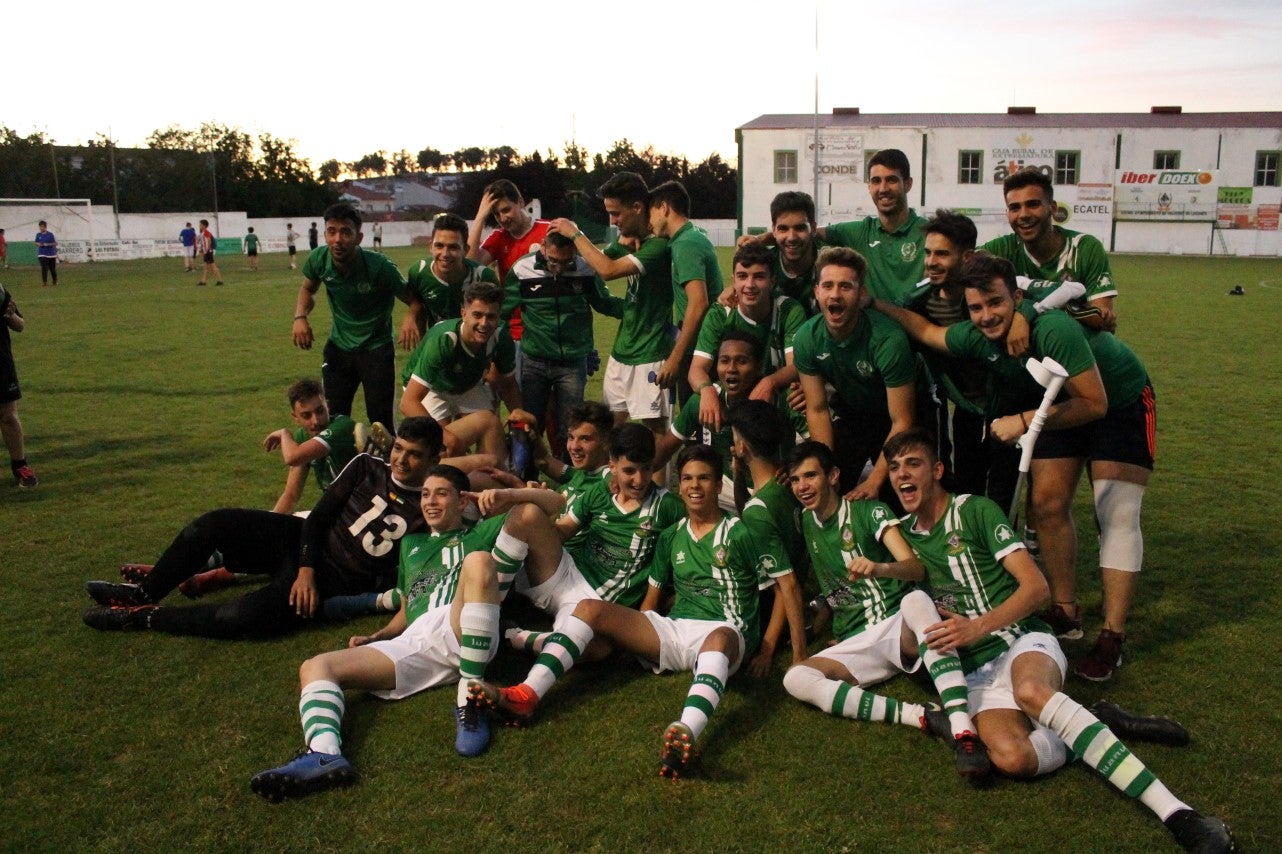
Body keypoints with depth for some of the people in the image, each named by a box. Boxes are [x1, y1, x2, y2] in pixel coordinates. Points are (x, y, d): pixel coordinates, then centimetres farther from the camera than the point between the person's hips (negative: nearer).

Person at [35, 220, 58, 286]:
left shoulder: (50, 234, -6)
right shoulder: (38, 235, 4)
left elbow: (55, 243, -4)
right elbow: (36, 243, 14)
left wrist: (48, 244, -18)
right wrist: (38, 244, -8)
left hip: (51, 254, -2)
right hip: (42, 254, 2)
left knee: (53, 269, 6)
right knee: (44, 268, -9)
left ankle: (55, 282, 23)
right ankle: (44, 282, -3)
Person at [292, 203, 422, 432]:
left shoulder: (380, 267, -26)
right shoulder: (319, 259, -13)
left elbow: (413, 300, -17)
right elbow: (308, 289, 9)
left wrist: (411, 318, -39)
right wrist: (300, 317, -9)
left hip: (376, 349, -4)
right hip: (338, 346, 4)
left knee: (380, 418, -6)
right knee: (334, 418, 12)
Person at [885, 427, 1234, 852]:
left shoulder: (975, 510, 1)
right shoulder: (903, 533, 16)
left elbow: (1036, 587, -6)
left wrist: (977, 627, -18)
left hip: (1022, 642, -2)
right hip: (974, 672, 3)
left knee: (1029, 689, -42)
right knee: (1011, 757, -32)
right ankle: (1099, 723, -8)